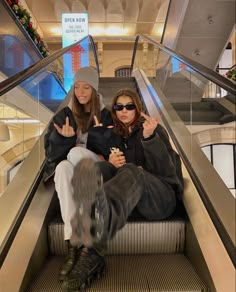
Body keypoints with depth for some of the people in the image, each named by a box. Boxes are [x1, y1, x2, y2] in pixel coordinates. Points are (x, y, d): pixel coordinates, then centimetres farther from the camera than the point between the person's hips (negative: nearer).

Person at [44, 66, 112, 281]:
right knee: (63, 167, -35)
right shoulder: (64, 115, 6)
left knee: (76, 152, -32)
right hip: (69, 172, 2)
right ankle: (72, 246, -38)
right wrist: (63, 138, -21)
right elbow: (52, 153, 0)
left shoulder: (105, 115, 2)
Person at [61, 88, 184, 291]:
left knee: (130, 171, -36)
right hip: (128, 198, 3)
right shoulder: (110, 136, 17)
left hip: (161, 195, -3)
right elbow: (94, 176, 15)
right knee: (100, 170, -26)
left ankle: (102, 219, -72)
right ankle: (91, 253, -42)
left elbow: (166, 172, -8)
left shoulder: (155, 130, 7)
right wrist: (110, 164, -8)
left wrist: (149, 138, -22)